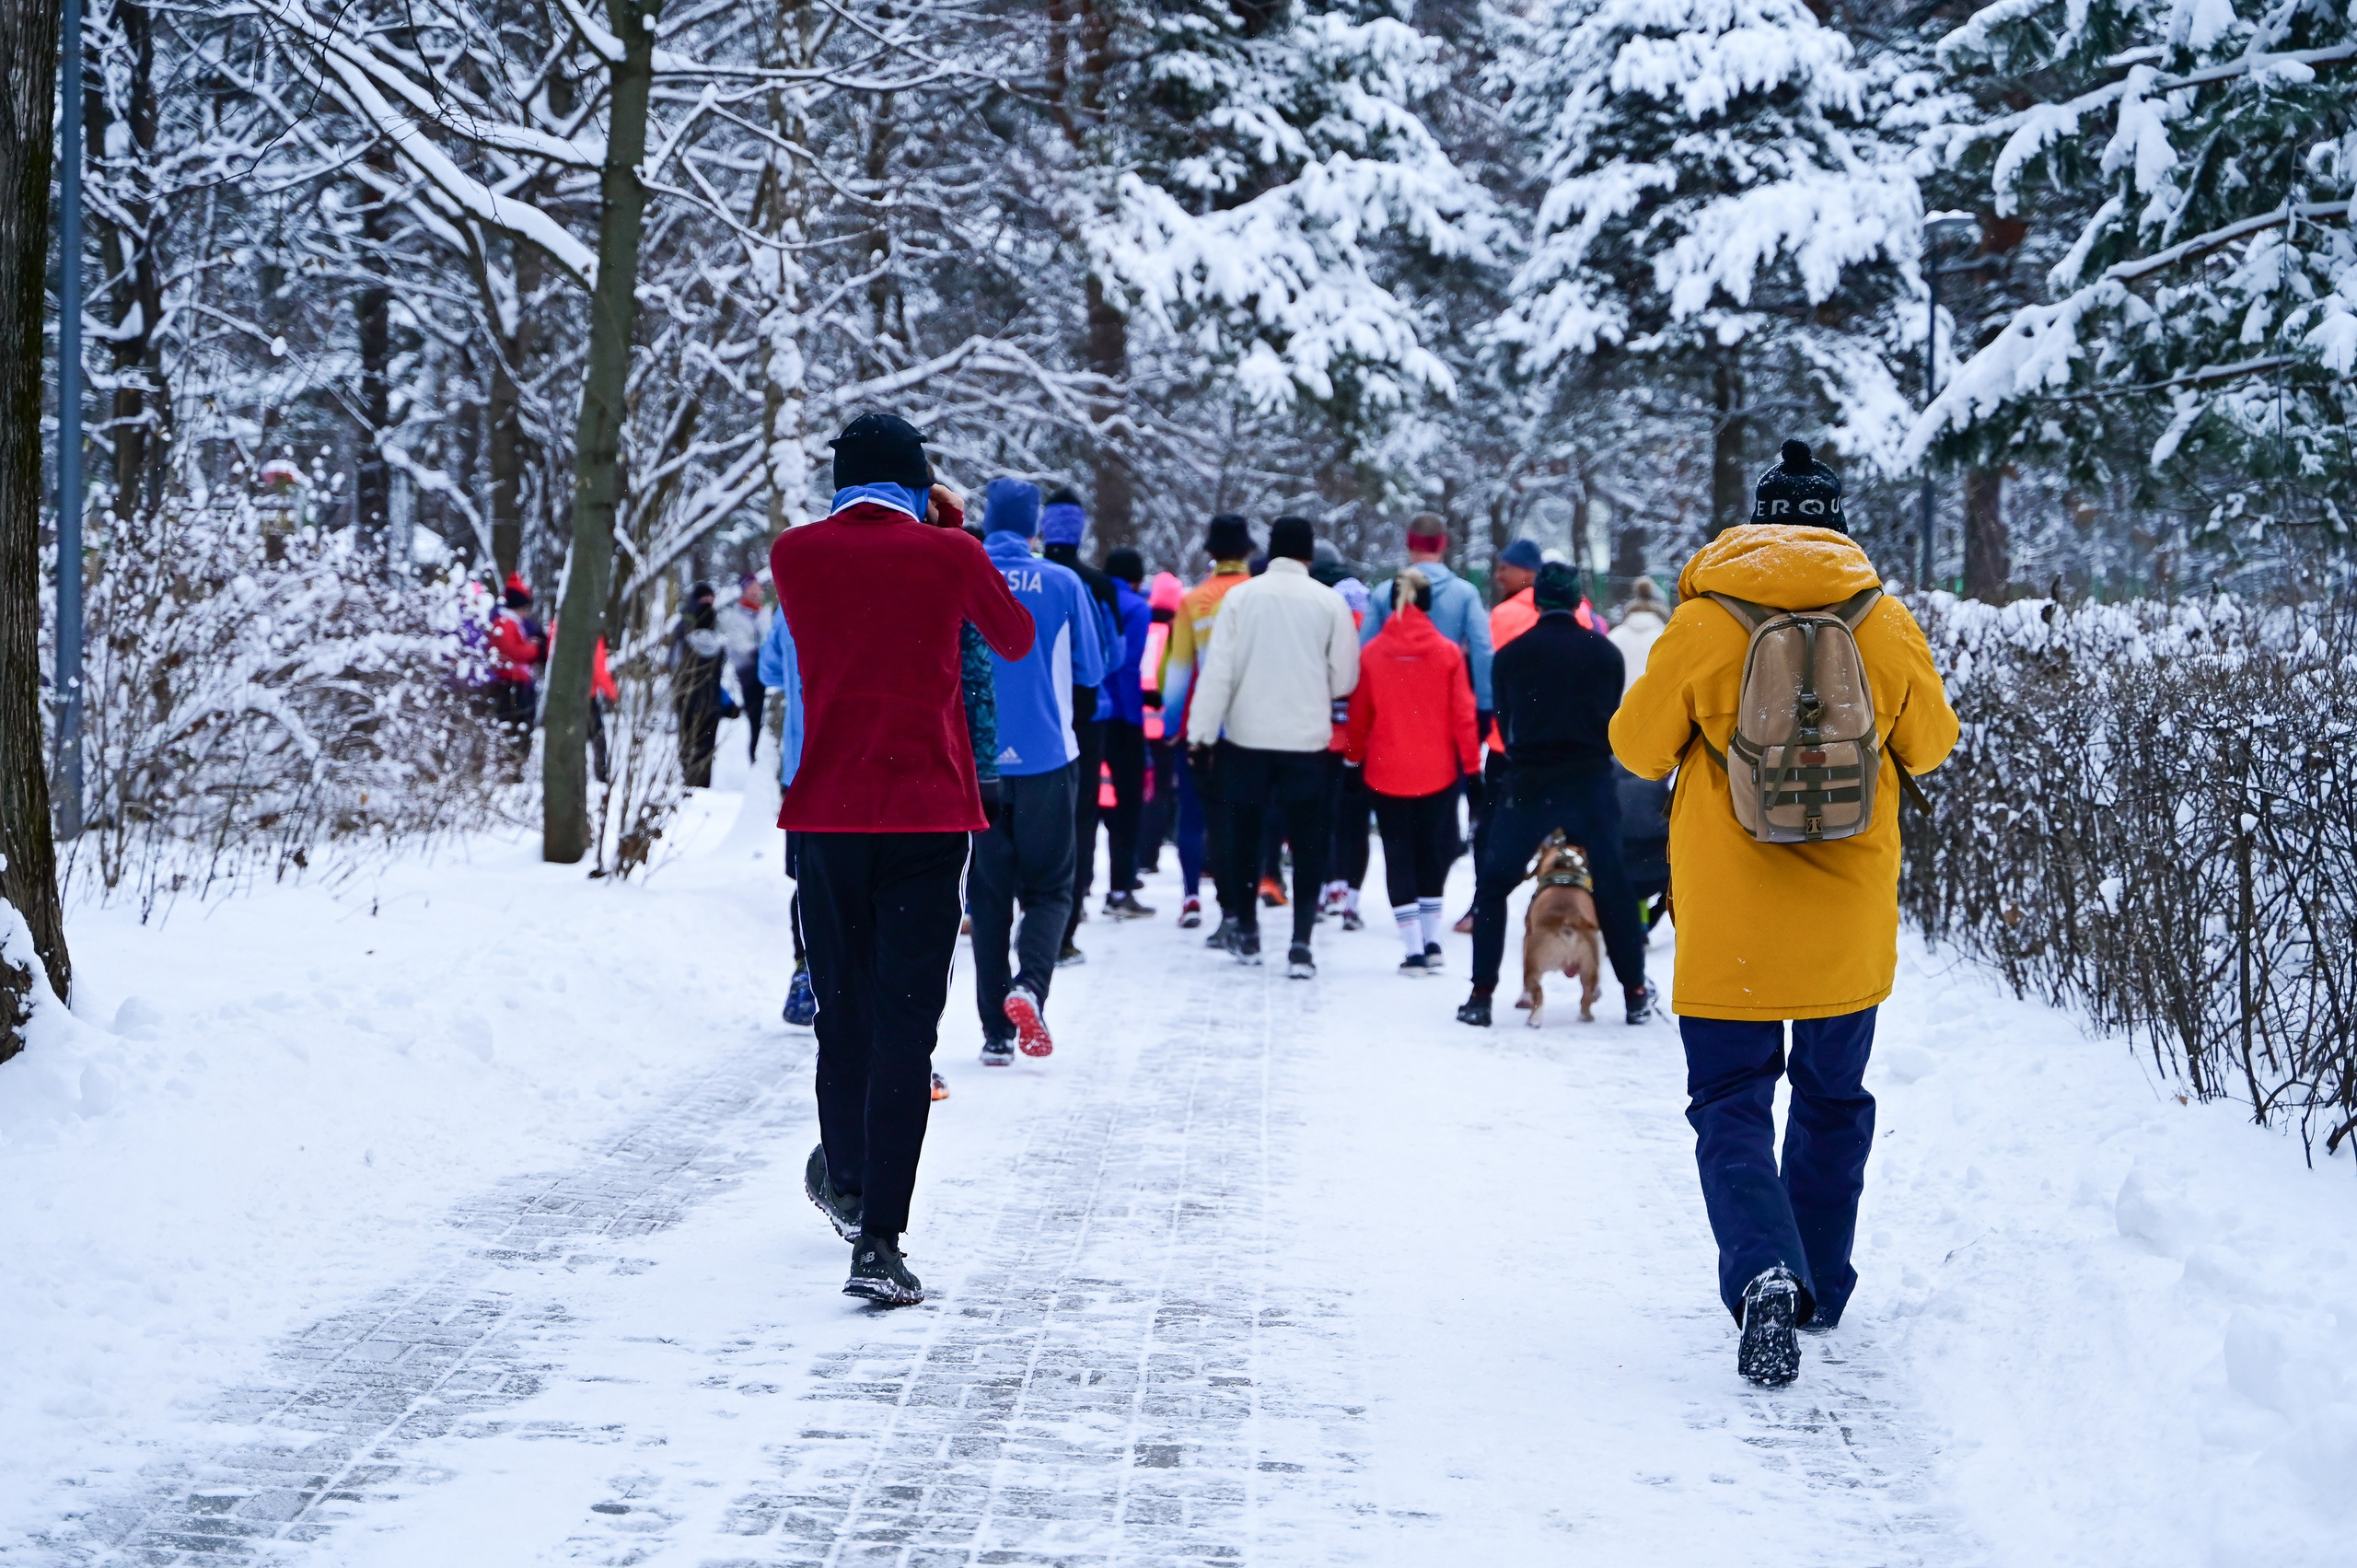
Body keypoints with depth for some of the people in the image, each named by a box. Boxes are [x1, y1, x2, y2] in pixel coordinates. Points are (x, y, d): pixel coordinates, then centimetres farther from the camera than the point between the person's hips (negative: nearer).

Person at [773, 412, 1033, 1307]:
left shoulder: (795, 554, 3)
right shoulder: (946, 554, -3)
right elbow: (1015, 640, 16)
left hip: (825, 814, 3)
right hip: (926, 816, -3)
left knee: (842, 1015, 19)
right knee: (905, 1029, -5)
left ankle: (847, 1184, 40)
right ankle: (878, 1243, -13)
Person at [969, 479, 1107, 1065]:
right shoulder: (1062, 583, -4)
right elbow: (1090, 673, 2)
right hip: (1047, 754, -1)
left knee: (987, 894, 9)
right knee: (1050, 887, 9)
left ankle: (996, 1032, 8)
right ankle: (1029, 984, -19)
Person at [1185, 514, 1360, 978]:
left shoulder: (1240, 596, -5)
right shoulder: (1330, 602, -5)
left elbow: (1218, 670, -6)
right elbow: (1344, 678, -1)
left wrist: (1202, 732, 0)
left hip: (1246, 736, 1)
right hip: (1307, 740, -1)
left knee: (1244, 835, 16)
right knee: (1307, 844, 4)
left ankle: (1247, 932, 26)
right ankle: (1301, 942, -7)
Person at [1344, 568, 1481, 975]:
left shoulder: (1371, 653, -6)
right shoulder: (1448, 652, -7)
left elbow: (1360, 713, 1)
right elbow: (1463, 713, -6)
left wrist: (1354, 756, 16)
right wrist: (1471, 762, 3)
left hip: (1386, 773, 0)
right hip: (1437, 770, 1)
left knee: (1399, 858, 6)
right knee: (1434, 854, 18)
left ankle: (1414, 949, -1)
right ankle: (1431, 941, 17)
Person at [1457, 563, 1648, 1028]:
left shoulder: (1512, 655, 1)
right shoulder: (1606, 653, 3)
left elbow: (1505, 723, 9)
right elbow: (1613, 720, 10)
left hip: (1528, 783, -1)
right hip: (1592, 782, 1)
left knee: (1493, 885, 8)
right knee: (1611, 886, 11)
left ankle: (1482, 996, 1)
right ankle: (1636, 993, 12)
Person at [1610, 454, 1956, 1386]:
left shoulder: (1701, 626, -10)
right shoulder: (1887, 625, -4)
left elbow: (1639, 750, 0)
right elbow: (1930, 746, 10)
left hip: (1730, 923, -2)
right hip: (1849, 923, 2)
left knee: (1731, 1105, 3)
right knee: (1833, 1097, 19)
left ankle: (1765, 1275, -21)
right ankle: (1819, 1291, 29)